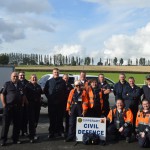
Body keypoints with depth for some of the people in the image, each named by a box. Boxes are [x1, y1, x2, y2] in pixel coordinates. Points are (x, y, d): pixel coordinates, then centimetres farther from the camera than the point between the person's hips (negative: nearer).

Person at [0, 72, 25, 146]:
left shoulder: (20, 85, 14)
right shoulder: (7, 84, 1)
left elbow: (23, 95, 19)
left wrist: (22, 104, 8)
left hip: (18, 107, 4)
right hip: (8, 107, -4)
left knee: (17, 124, 9)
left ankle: (15, 139, 20)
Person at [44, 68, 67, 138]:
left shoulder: (62, 81, 4)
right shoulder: (49, 82, 6)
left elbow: (65, 91, 6)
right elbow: (45, 90, 11)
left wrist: (63, 98, -1)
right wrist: (49, 97, 3)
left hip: (60, 103, 0)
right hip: (51, 103, 0)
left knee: (60, 117, 6)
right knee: (52, 118, 3)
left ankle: (60, 131, 16)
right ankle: (52, 132, 10)